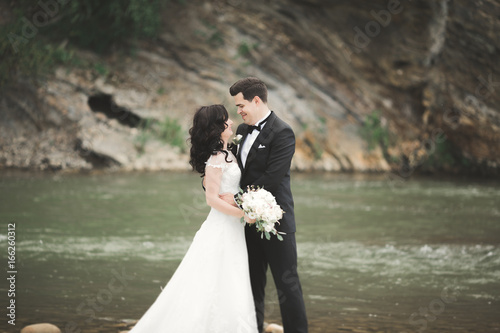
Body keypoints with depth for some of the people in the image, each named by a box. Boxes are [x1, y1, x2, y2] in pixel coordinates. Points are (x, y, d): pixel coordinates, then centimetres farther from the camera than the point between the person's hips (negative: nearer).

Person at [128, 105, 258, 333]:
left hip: (232, 229, 9)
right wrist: (242, 213, -23)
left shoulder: (227, 155, 11)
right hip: (221, 229, -9)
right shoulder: (215, 159, -17)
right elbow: (212, 198, -19)